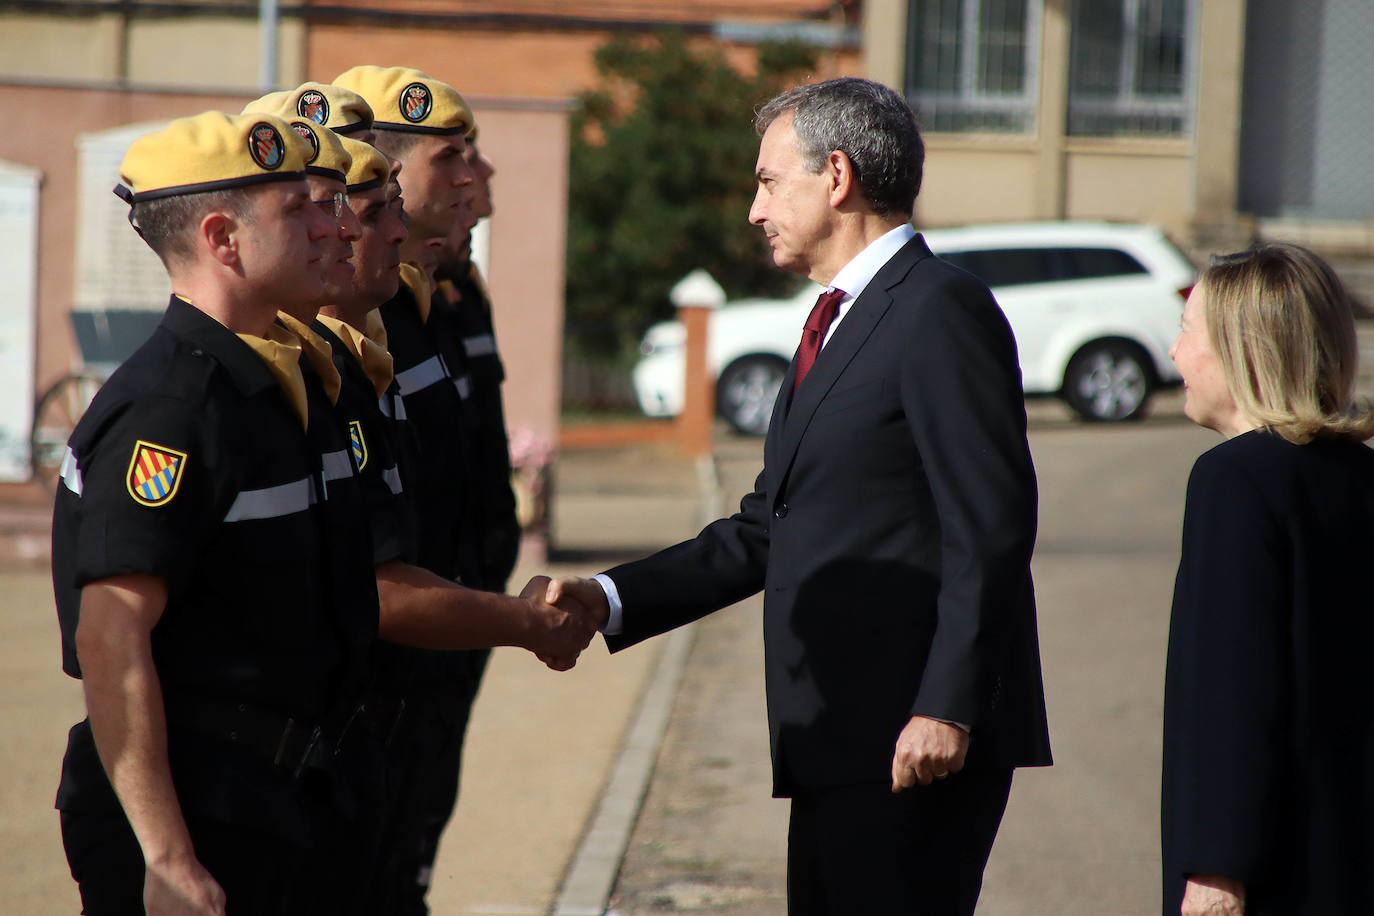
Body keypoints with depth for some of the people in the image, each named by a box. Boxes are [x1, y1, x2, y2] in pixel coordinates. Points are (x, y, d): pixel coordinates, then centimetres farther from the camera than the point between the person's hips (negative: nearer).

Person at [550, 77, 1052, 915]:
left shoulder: (942, 310, -10)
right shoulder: (842, 322, 21)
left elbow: (992, 528, -17)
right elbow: (767, 530, 21)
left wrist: (947, 710, -22)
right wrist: (611, 599, 12)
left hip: (914, 742, -10)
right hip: (839, 749, 10)